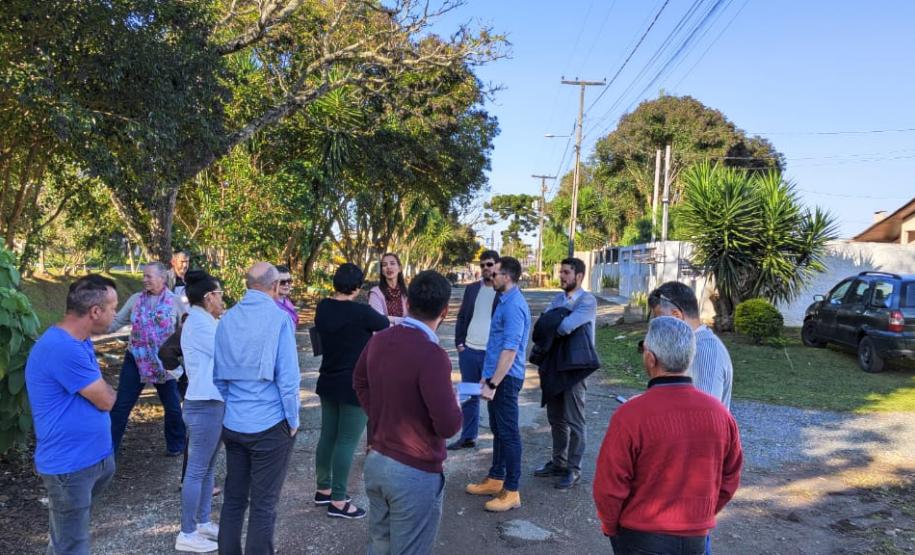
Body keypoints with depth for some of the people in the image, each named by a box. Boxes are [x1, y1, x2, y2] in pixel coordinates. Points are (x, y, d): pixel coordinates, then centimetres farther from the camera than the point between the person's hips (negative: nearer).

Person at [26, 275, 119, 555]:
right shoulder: (63, 348, -28)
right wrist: (105, 390, -1)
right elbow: (106, 400, -20)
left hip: (96, 455, 9)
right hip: (70, 465, -9)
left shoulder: (79, 342, 6)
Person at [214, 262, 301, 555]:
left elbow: (218, 375, 9)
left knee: (233, 499, 15)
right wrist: (293, 420, -4)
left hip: (233, 423, 5)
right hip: (270, 424, -5)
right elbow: (288, 377, -15)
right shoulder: (279, 317, -13)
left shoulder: (227, 318, 4)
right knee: (263, 505, 5)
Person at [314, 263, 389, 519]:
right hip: (355, 386, -8)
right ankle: (337, 501, 4)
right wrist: (378, 320, 22)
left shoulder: (323, 308, 0)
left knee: (328, 436, 17)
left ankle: (323, 489, 30)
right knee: (347, 442, -1)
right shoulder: (361, 312, -19)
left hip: (329, 382, 8)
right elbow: (385, 325, -1)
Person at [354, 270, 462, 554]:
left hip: (376, 461, 7)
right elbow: (448, 425, -26)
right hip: (415, 473, -7)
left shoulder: (378, 340, -2)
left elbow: (360, 382, 18)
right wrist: (454, 403, -5)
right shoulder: (431, 355, -26)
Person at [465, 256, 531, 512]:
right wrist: (487, 376, 20)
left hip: (506, 378, -10)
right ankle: (496, 479, 30)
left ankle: (511, 491, 7)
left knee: (508, 433, -2)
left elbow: (510, 350, -25)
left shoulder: (514, 306, -20)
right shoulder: (505, 301, 12)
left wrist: (493, 384, -24)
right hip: (497, 376, 10)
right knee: (498, 430, 18)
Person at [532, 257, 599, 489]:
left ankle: (574, 469, 12)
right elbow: (541, 323, 0)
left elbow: (566, 326, -25)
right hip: (554, 364, 7)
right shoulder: (558, 299, 11)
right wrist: (556, 326, -18)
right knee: (555, 418, 15)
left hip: (575, 367, -7)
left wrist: (550, 326, -6)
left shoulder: (588, 301, -12)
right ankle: (558, 462, 29)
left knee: (574, 420, 1)